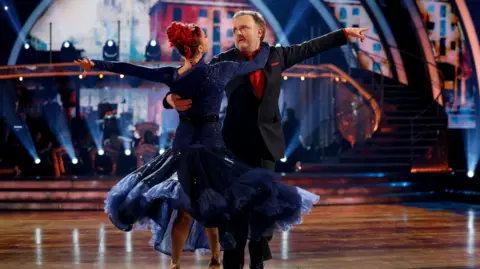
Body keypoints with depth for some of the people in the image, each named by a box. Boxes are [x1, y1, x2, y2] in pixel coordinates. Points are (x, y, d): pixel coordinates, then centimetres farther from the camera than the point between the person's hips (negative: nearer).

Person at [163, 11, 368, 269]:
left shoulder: (276, 55, 5)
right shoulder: (224, 61, -4)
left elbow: (310, 47, 17)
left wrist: (344, 33, 22)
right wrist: (172, 97, -31)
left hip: (267, 140, 2)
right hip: (237, 141, -2)